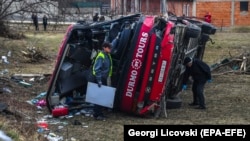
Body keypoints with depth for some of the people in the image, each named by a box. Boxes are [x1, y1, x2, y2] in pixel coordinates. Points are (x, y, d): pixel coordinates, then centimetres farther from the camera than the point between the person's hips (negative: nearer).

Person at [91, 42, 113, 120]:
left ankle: (100, 113, 24)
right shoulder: (101, 56, -19)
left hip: (104, 78, 9)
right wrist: (99, 81, -28)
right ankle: (97, 115, -4)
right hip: (99, 79, -9)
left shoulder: (108, 56, 8)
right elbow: (97, 69, -25)